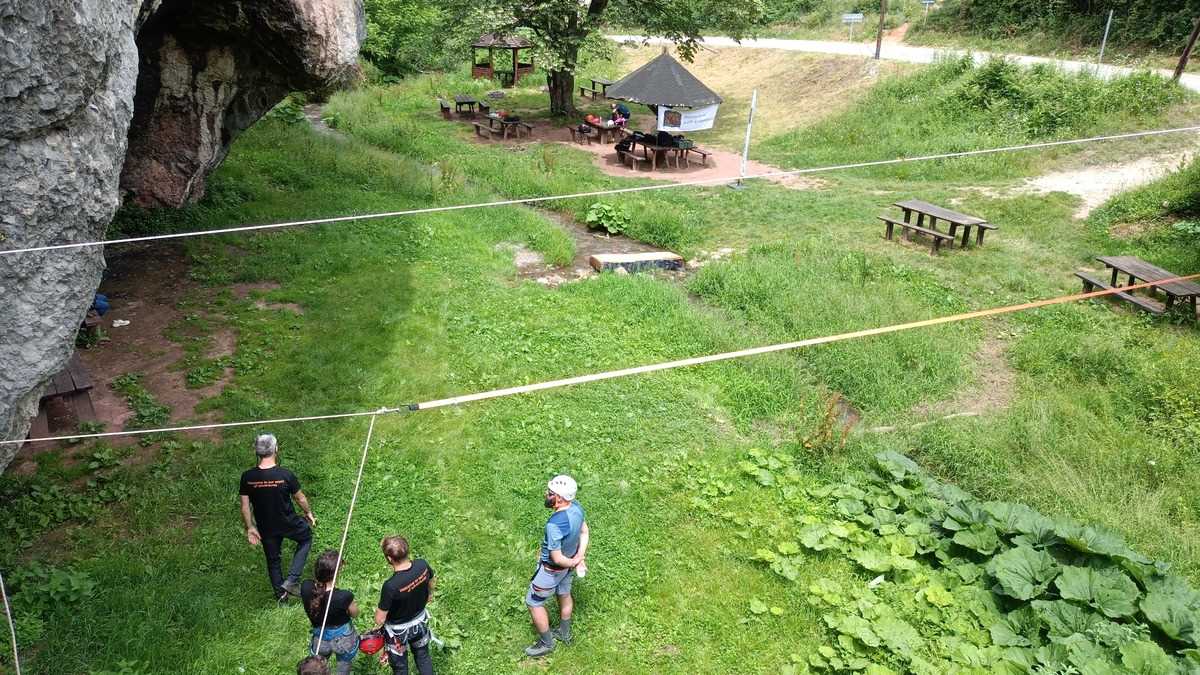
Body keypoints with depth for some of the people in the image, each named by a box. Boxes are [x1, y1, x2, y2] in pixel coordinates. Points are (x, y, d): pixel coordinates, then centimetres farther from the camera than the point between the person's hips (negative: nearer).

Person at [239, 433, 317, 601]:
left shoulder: (247, 477, -16)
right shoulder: (285, 475, -24)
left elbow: (245, 506, -8)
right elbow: (300, 499, -9)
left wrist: (250, 527, 6)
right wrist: (309, 513, 10)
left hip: (266, 528, 3)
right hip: (288, 524, -3)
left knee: (272, 560, 23)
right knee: (306, 537, 27)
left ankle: (280, 594, 39)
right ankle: (291, 580, 16)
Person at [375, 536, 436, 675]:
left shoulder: (390, 586, -40)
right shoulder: (422, 565, -25)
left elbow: (380, 619, -26)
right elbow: (431, 582, 0)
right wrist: (429, 594, 22)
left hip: (398, 630, -4)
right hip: (420, 620, 4)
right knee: (423, 656, 29)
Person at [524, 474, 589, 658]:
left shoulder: (554, 525, -41)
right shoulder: (576, 507, -18)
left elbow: (557, 558, -31)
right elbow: (584, 532, -2)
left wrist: (574, 562, -13)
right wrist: (580, 558, -4)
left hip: (553, 568, -7)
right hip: (570, 561, 7)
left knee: (533, 602, 15)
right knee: (564, 595, 28)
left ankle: (546, 643, 31)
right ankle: (564, 634, 50)